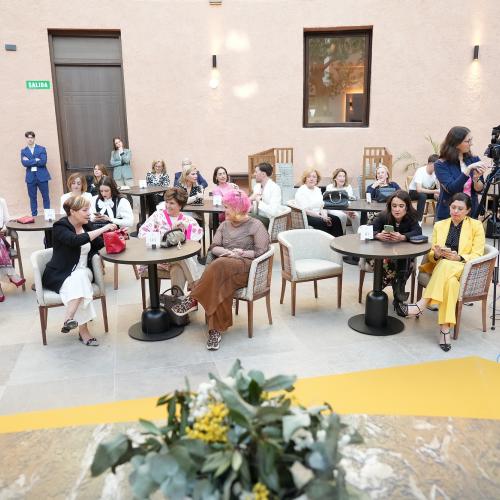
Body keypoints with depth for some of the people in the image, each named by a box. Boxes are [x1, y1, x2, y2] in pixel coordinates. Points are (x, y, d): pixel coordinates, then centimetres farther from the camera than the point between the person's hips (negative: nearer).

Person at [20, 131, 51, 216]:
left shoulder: (42, 149, 3)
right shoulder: (23, 151, 9)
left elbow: (43, 162, -10)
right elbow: (24, 163, -6)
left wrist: (30, 161, -8)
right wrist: (36, 160, -12)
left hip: (42, 176, -1)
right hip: (30, 177, 2)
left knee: (45, 197, 2)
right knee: (32, 198, 6)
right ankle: (34, 216, 13)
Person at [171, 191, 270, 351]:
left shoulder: (255, 225, 4)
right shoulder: (224, 225, 21)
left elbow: (261, 252, -3)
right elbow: (213, 247, 12)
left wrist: (241, 253, -12)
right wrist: (228, 252, -7)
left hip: (247, 267, -4)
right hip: (224, 264, 4)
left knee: (220, 265, -38)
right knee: (220, 285, -34)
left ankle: (192, 300, -28)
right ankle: (216, 330, -34)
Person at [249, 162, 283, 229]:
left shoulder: (275, 188, -15)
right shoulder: (257, 186, 9)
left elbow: (273, 212, -26)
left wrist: (259, 201, -21)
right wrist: (251, 199, -8)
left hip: (269, 220, -7)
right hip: (257, 216, 7)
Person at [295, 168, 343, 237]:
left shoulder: (318, 190, 15)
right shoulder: (301, 191, -9)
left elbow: (323, 205, 11)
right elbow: (305, 210, -17)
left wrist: (325, 215, -12)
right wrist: (321, 217, -21)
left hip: (319, 214, 7)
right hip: (307, 216, -7)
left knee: (336, 219, -18)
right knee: (322, 222, -33)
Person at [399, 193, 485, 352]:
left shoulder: (476, 226, 6)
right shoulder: (439, 225, 15)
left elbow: (477, 255, -1)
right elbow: (431, 255, 11)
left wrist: (459, 258, -20)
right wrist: (436, 254, -13)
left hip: (464, 270, -2)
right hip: (440, 267, 2)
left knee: (446, 265, -38)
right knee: (450, 281, -36)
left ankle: (421, 305, -41)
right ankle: (445, 329, -41)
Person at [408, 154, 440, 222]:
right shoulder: (420, 171, -27)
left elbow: (439, 187, -11)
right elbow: (419, 189, -37)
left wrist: (437, 192, -34)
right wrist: (435, 191, -42)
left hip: (427, 191, 5)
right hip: (413, 192, -5)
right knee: (422, 195, -36)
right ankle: (418, 220, -28)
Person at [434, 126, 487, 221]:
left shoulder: (474, 160, 0)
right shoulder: (441, 164, -11)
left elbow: (479, 189, 0)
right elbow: (451, 189, -22)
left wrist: (476, 178, -20)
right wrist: (469, 168, -26)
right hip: (447, 215, -3)